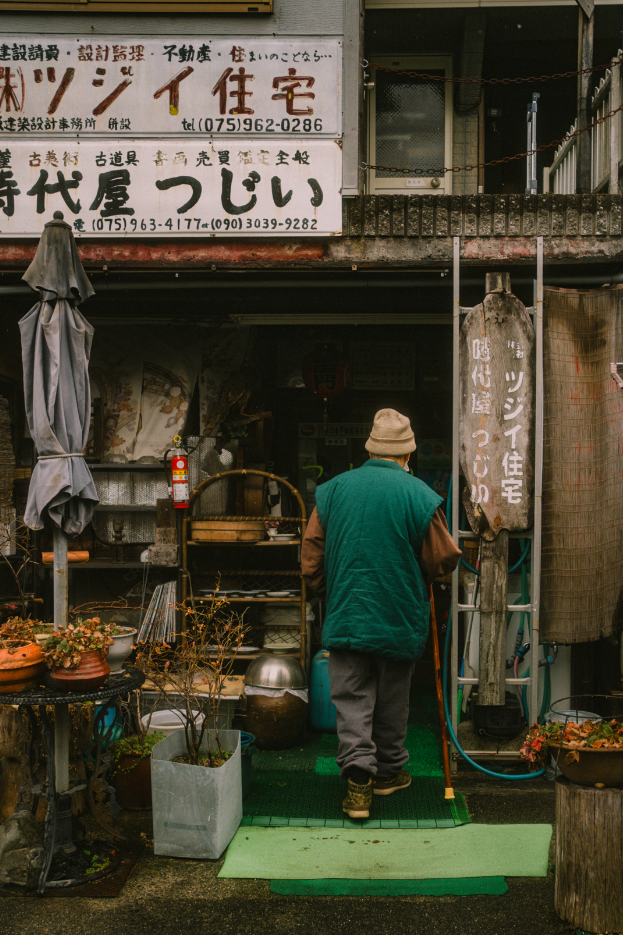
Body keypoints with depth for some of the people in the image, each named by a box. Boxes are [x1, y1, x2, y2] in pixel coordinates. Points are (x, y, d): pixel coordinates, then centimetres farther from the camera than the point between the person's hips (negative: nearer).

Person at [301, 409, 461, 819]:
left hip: (345, 616, 1)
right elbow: (444, 559, -5)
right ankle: (389, 771, 30)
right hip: (400, 618, -1)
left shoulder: (333, 490, 0)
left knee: (352, 700, 6)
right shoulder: (420, 496, -10)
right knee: (392, 701, 15)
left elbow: (311, 558, 4)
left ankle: (358, 780, -3)